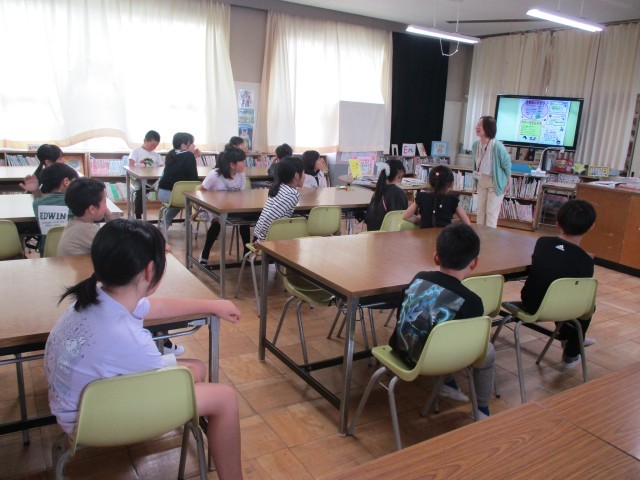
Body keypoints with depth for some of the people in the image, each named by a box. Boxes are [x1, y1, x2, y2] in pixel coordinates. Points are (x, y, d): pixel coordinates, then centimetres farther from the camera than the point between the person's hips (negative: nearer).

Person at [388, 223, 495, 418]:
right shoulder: (471, 301, -20)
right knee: (487, 351, 19)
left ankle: (448, 384, 46)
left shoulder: (419, 278, -6)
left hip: (402, 350, 6)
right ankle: (482, 411, 32)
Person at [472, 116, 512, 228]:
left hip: (495, 183, -6)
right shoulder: (476, 144, -8)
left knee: (491, 213, -1)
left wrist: (507, 183, -4)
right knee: (480, 211, 13)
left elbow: (507, 165, -14)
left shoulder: (497, 146, -28)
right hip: (481, 182, 7)